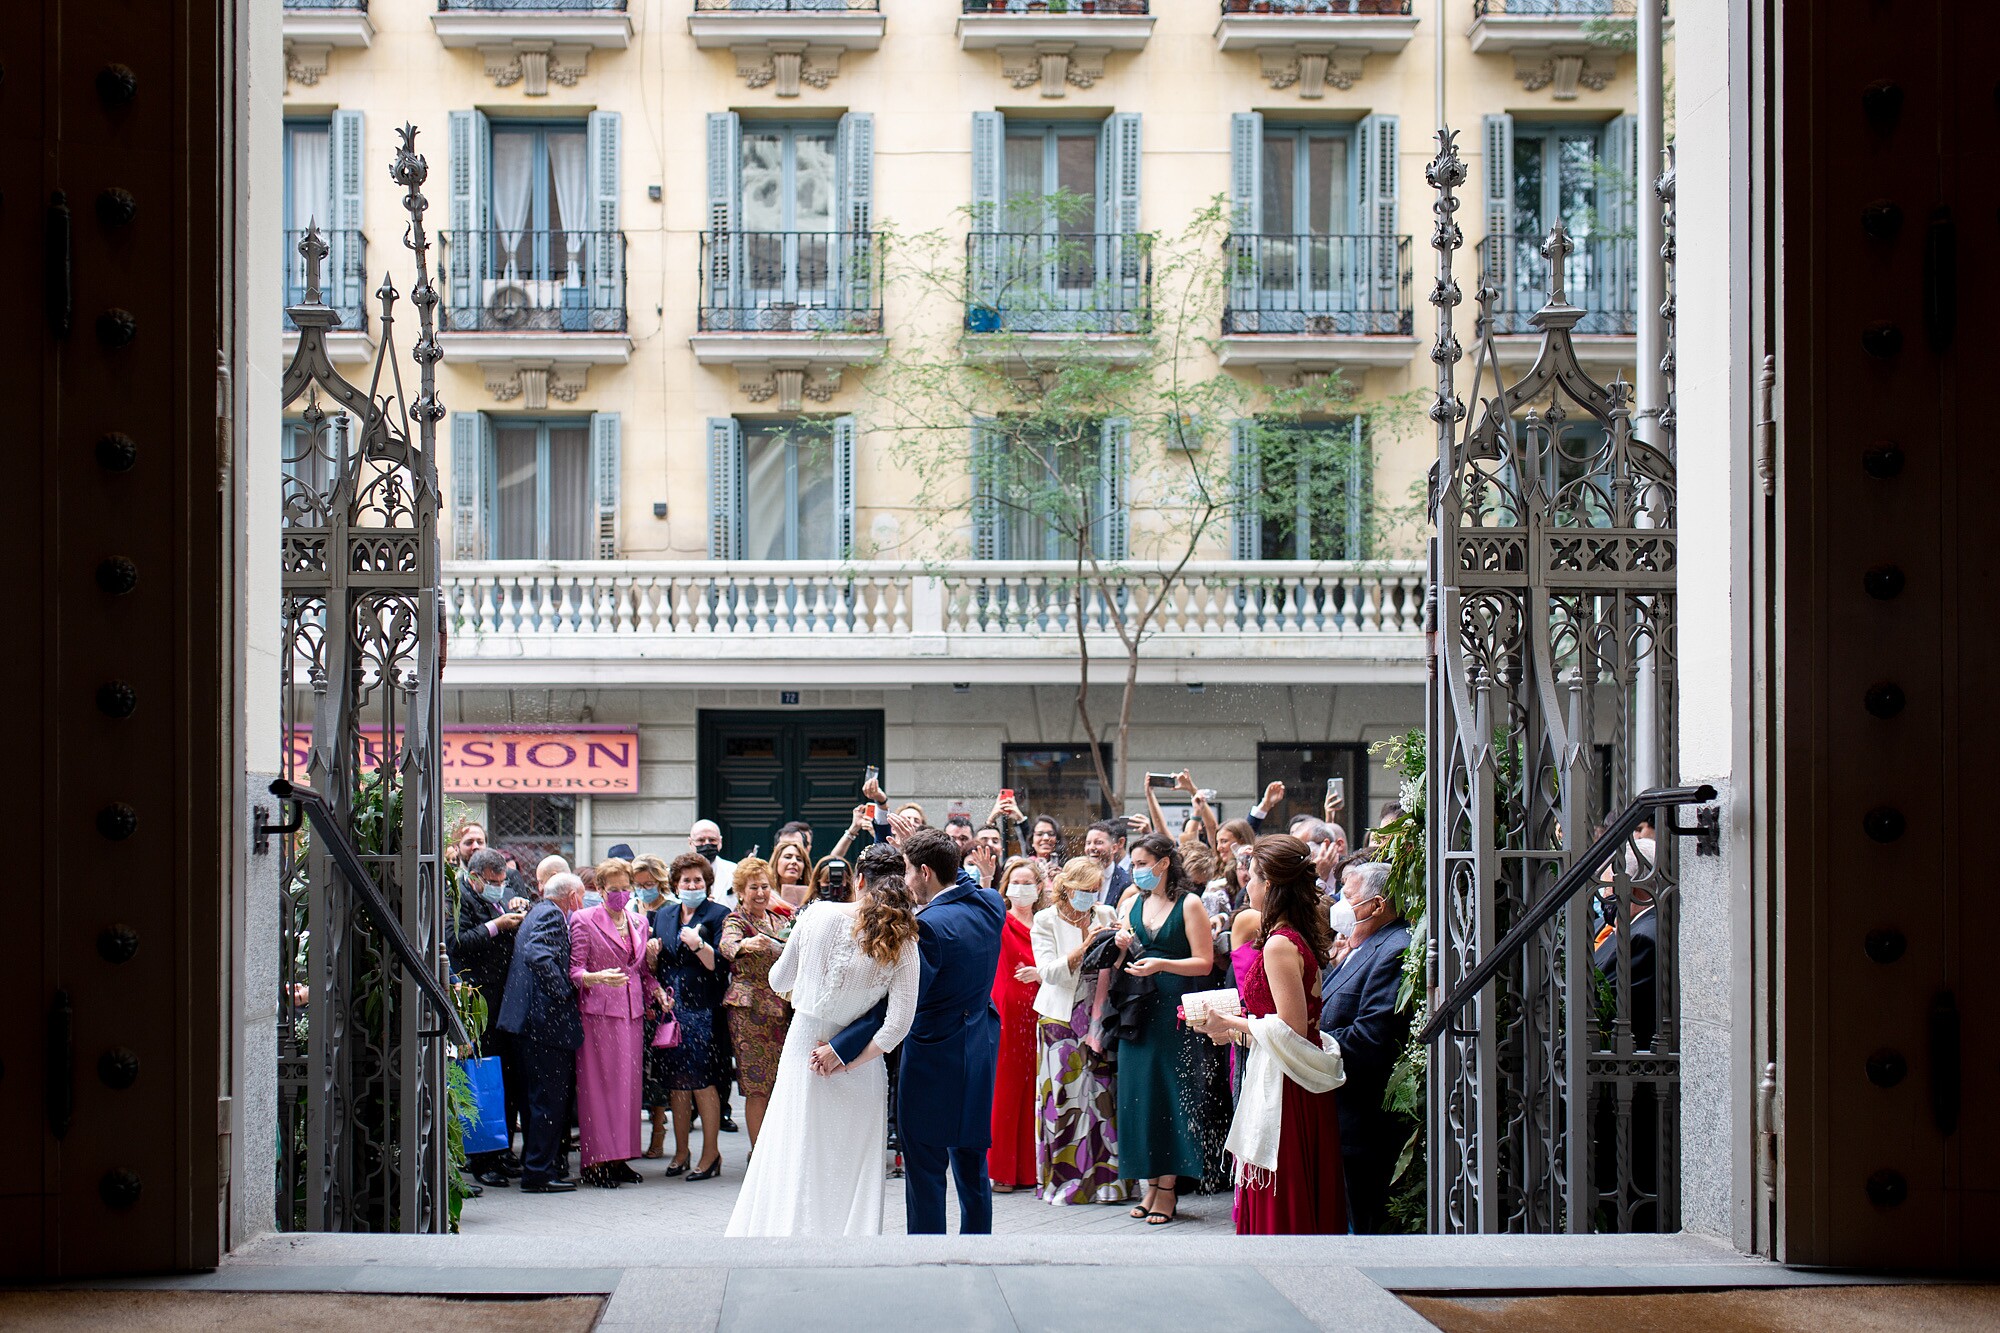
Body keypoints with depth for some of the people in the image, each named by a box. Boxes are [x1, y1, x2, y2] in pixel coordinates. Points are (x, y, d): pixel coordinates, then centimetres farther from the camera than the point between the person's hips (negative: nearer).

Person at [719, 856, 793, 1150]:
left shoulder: (780, 919, 15)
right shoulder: (737, 920, -3)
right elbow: (727, 944, -27)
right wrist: (747, 944, -48)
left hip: (784, 1007, 6)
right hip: (751, 1008, -6)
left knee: (782, 1084, 4)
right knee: (758, 1087, -6)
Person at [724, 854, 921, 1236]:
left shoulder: (818, 914, -8)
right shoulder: (903, 947, -10)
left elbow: (778, 981, 4)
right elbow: (897, 1025, -16)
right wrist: (847, 1060, -7)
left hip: (802, 1050, 1)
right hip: (858, 1071, -1)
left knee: (793, 1160, 11)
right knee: (850, 1169, 9)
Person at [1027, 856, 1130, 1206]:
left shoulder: (1106, 915, 9)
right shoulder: (1046, 920, 0)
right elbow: (1048, 971, -10)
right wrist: (1083, 948, -20)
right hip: (1062, 1017, -3)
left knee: (1103, 1094, -2)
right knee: (1065, 1096, -4)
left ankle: (1105, 1177, 4)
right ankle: (1065, 1179, 4)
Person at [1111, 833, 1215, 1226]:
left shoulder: (1189, 904, -4)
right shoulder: (1132, 904, 12)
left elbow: (1205, 962, -9)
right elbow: (1118, 965, 16)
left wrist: (1161, 964, -20)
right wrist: (1122, 949, -5)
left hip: (1175, 1012, -5)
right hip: (1138, 1011, 5)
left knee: (1170, 1094, -4)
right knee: (1140, 1093, 4)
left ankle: (1168, 1188, 2)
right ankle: (1151, 1184, 12)